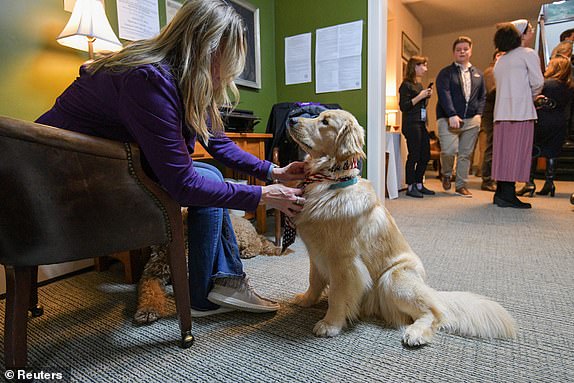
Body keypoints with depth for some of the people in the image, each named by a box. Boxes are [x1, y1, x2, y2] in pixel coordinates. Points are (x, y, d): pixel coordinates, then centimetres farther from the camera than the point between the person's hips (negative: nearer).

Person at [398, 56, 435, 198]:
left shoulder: (419, 85, 19)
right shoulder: (406, 85, -7)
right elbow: (403, 106, -15)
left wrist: (427, 96, 10)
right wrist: (420, 96, -14)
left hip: (421, 124, 9)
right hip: (411, 124, -9)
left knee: (425, 155, 8)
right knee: (414, 156, -7)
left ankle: (418, 184, 18)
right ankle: (410, 187, 2)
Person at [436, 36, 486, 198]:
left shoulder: (478, 73, 19)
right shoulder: (445, 73, 4)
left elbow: (483, 95, 19)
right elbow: (444, 94, -9)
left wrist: (478, 113, 2)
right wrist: (452, 115, -20)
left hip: (471, 120, 4)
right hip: (449, 119, -4)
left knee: (466, 154, 5)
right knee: (449, 150, -18)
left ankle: (461, 185, 15)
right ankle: (446, 174, 13)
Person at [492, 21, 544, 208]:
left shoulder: (500, 60, 19)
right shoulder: (528, 54, 0)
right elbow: (537, 82, -5)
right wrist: (532, 97, 15)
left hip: (501, 110, 7)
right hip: (521, 109, -7)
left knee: (503, 150, 6)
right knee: (517, 150, -7)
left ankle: (500, 192, 8)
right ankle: (508, 194, -9)